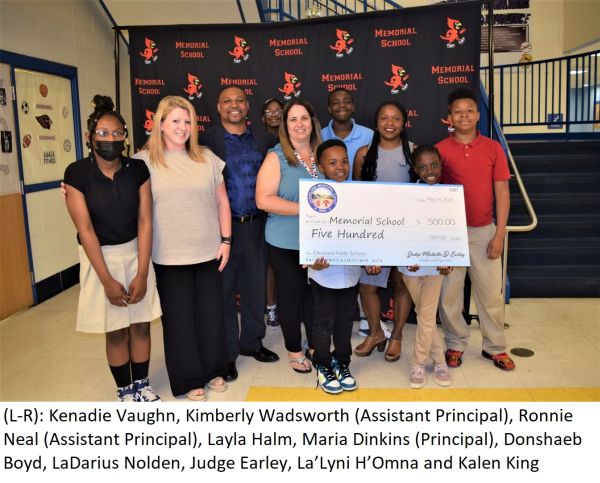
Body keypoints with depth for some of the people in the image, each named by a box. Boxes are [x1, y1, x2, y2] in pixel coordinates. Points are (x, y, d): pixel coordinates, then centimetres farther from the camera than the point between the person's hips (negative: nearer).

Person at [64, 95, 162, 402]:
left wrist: (141, 274, -11)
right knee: (115, 330, 8)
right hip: (100, 257, -2)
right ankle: (125, 390, 27)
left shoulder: (137, 170, -6)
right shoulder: (77, 173, -12)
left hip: (136, 253, 2)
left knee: (141, 325, 9)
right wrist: (107, 280, -15)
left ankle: (142, 384, 29)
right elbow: (85, 229, -13)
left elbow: (145, 221, -7)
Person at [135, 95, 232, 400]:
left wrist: (225, 240, 4)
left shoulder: (207, 158, 5)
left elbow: (222, 202, 8)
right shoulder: (145, 160, -3)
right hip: (169, 257, -2)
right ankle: (189, 378, 25)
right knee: (178, 317, 8)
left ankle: (213, 370, 32)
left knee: (211, 313, 12)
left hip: (208, 252, 2)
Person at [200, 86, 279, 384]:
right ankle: (226, 353, 20)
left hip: (255, 226, 4)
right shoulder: (208, 140, -4)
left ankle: (251, 342, 32)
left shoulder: (260, 141, 10)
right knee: (223, 290, 6)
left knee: (255, 287, 14)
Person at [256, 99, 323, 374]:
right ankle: (294, 351, 27)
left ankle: (316, 346, 31)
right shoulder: (276, 157, -7)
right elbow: (264, 200, -17)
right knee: (291, 294, 9)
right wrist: (305, 209, -21)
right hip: (286, 242, -4)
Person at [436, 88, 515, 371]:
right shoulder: (440, 150, -2)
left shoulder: (493, 148, 2)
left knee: (491, 292, 7)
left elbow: (502, 193, 2)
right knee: (449, 292, 6)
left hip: (484, 231, 1)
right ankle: (455, 344, 23)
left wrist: (499, 234, -4)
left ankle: (495, 347, 23)